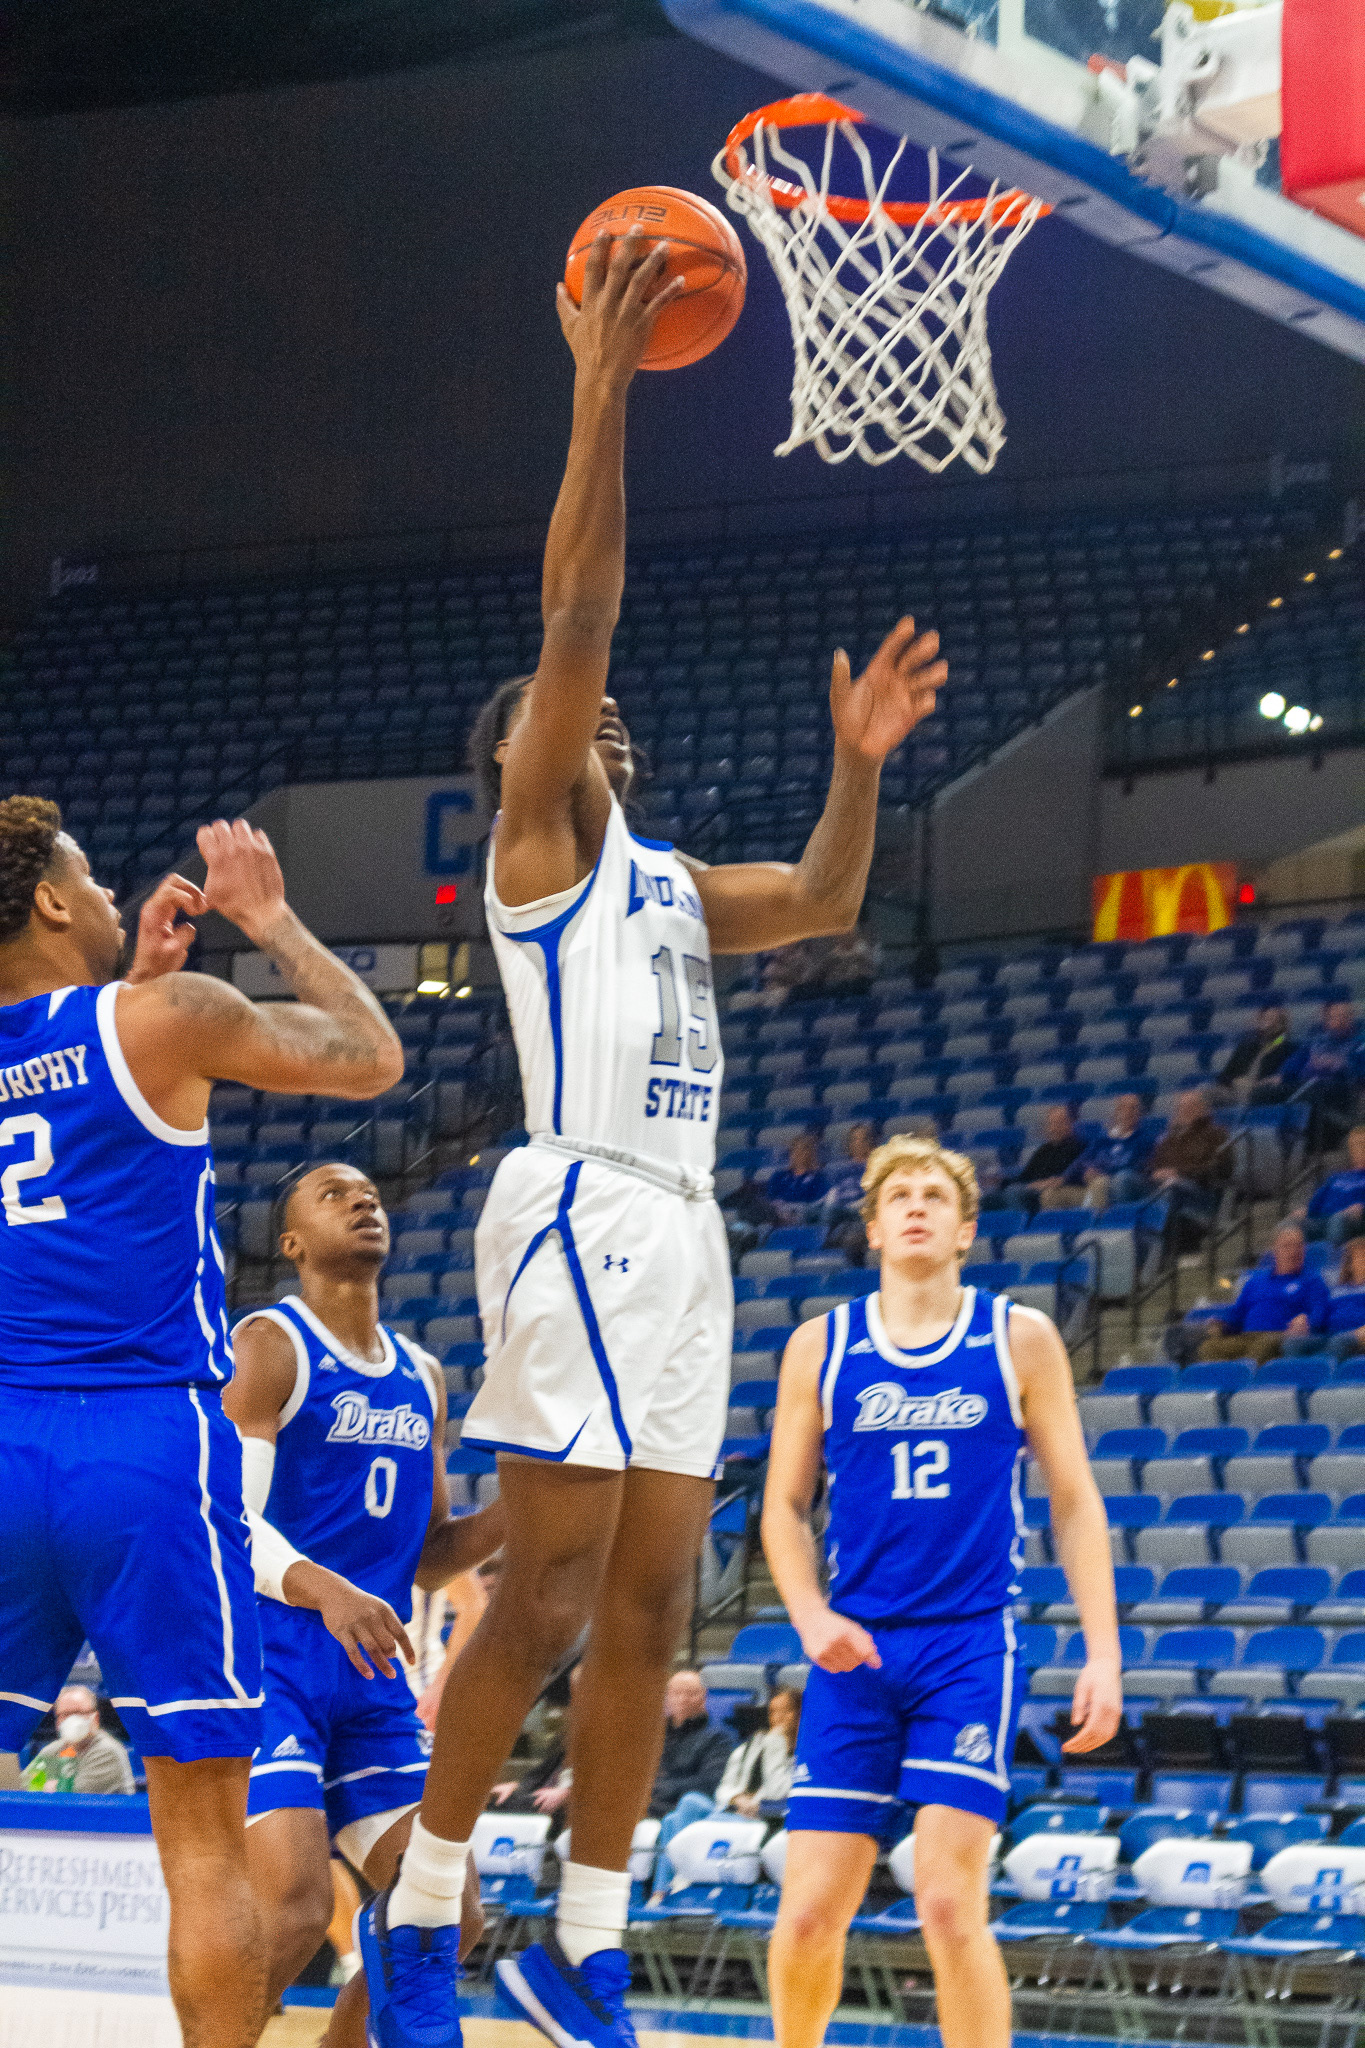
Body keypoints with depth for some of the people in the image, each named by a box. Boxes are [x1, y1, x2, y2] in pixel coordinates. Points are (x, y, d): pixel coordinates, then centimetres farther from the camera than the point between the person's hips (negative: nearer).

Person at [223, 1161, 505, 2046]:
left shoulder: (423, 1377, 15)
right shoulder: (269, 1345, -7)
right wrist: (322, 1588, -34)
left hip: (369, 1672, 7)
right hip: (266, 1653, -7)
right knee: (294, 1911, -21)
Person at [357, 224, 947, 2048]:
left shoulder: (669, 882, 25)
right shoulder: (533, 842, 2)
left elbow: (822, 902, 28)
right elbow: (578, 608, -8)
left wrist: (857, 763, 12)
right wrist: (602, 392, -13)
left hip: (681, 1232, 8)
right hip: (580, 1214, -8)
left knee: (649, 1606, 5)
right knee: (551, 1592, -12)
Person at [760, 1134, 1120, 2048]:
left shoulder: (1020, 1340, 3)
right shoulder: (820, 1347, 7)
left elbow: (1075, 1502, 5)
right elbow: (785, 1505, 12)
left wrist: (1103, 1653, -3)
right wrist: (812, 1617, -5)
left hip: (972, 1647, -2)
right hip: (856, 1652, 2)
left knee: (950, 1902, -15)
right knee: (810, 1912, -1)